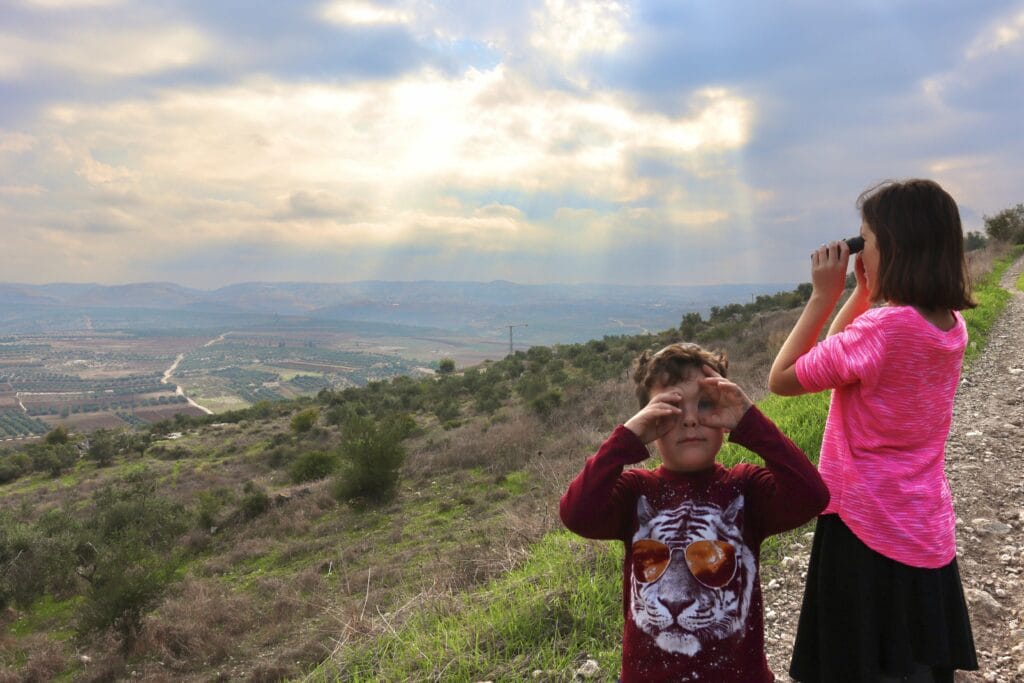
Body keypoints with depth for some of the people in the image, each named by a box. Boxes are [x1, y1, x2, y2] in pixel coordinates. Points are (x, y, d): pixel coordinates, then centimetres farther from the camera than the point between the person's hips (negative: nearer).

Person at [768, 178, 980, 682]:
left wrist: (823, 295, -13)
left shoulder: (884, 328, -23)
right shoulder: (951, 325, 2)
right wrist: (866, 290, 5)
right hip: (928, 534, 8)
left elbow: (781, 380, -15)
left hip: (869, 534, -8)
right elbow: (842, 352, 14)